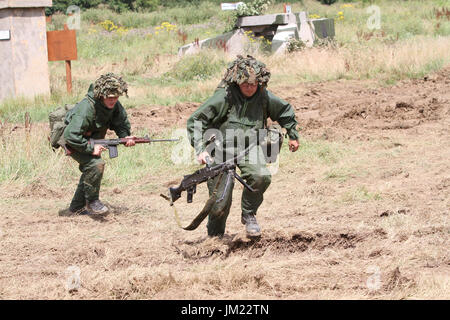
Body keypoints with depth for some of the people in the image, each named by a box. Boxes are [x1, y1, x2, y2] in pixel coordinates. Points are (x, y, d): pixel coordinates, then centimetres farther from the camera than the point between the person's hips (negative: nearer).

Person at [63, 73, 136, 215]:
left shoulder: (114, 105, -12)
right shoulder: (87, 108, -36)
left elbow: (121, 122, 4)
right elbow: (72, 135, -37)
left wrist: (126, 136, -17)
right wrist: (91, 148, -35)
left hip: (92, 140, 9)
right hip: (75, 143, -8)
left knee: (91, 170, 13)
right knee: (96, 164, -27)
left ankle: (77, 206, 27)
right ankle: (92, 201, -12)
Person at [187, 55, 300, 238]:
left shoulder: (264, 97, -3)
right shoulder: (224, 96, -15)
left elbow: (286, 111, 19)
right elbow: (195, 121, -11)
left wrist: (293, 136, 29)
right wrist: (200, 150, -19)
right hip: (222, 147, -3)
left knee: (261, 176, -28)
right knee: (220, 202, -7)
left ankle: (248, 215, -2)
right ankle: (215, 234, 23)